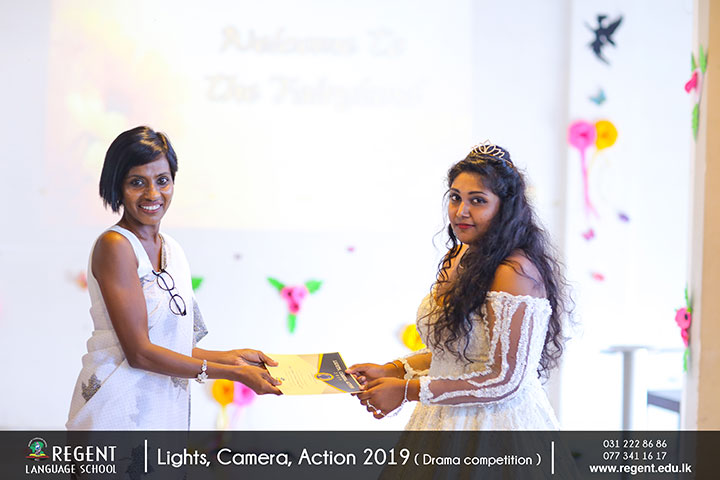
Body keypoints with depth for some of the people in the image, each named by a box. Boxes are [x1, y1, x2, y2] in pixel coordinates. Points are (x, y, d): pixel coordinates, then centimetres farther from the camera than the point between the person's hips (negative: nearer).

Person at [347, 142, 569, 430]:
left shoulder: (516, 273, -20)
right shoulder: (457, 258, 6)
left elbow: (505, 380, -23)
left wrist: (407, 391, -21)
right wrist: (392, 371, 2)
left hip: (497, 422, -8)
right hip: (447, 417, 8)